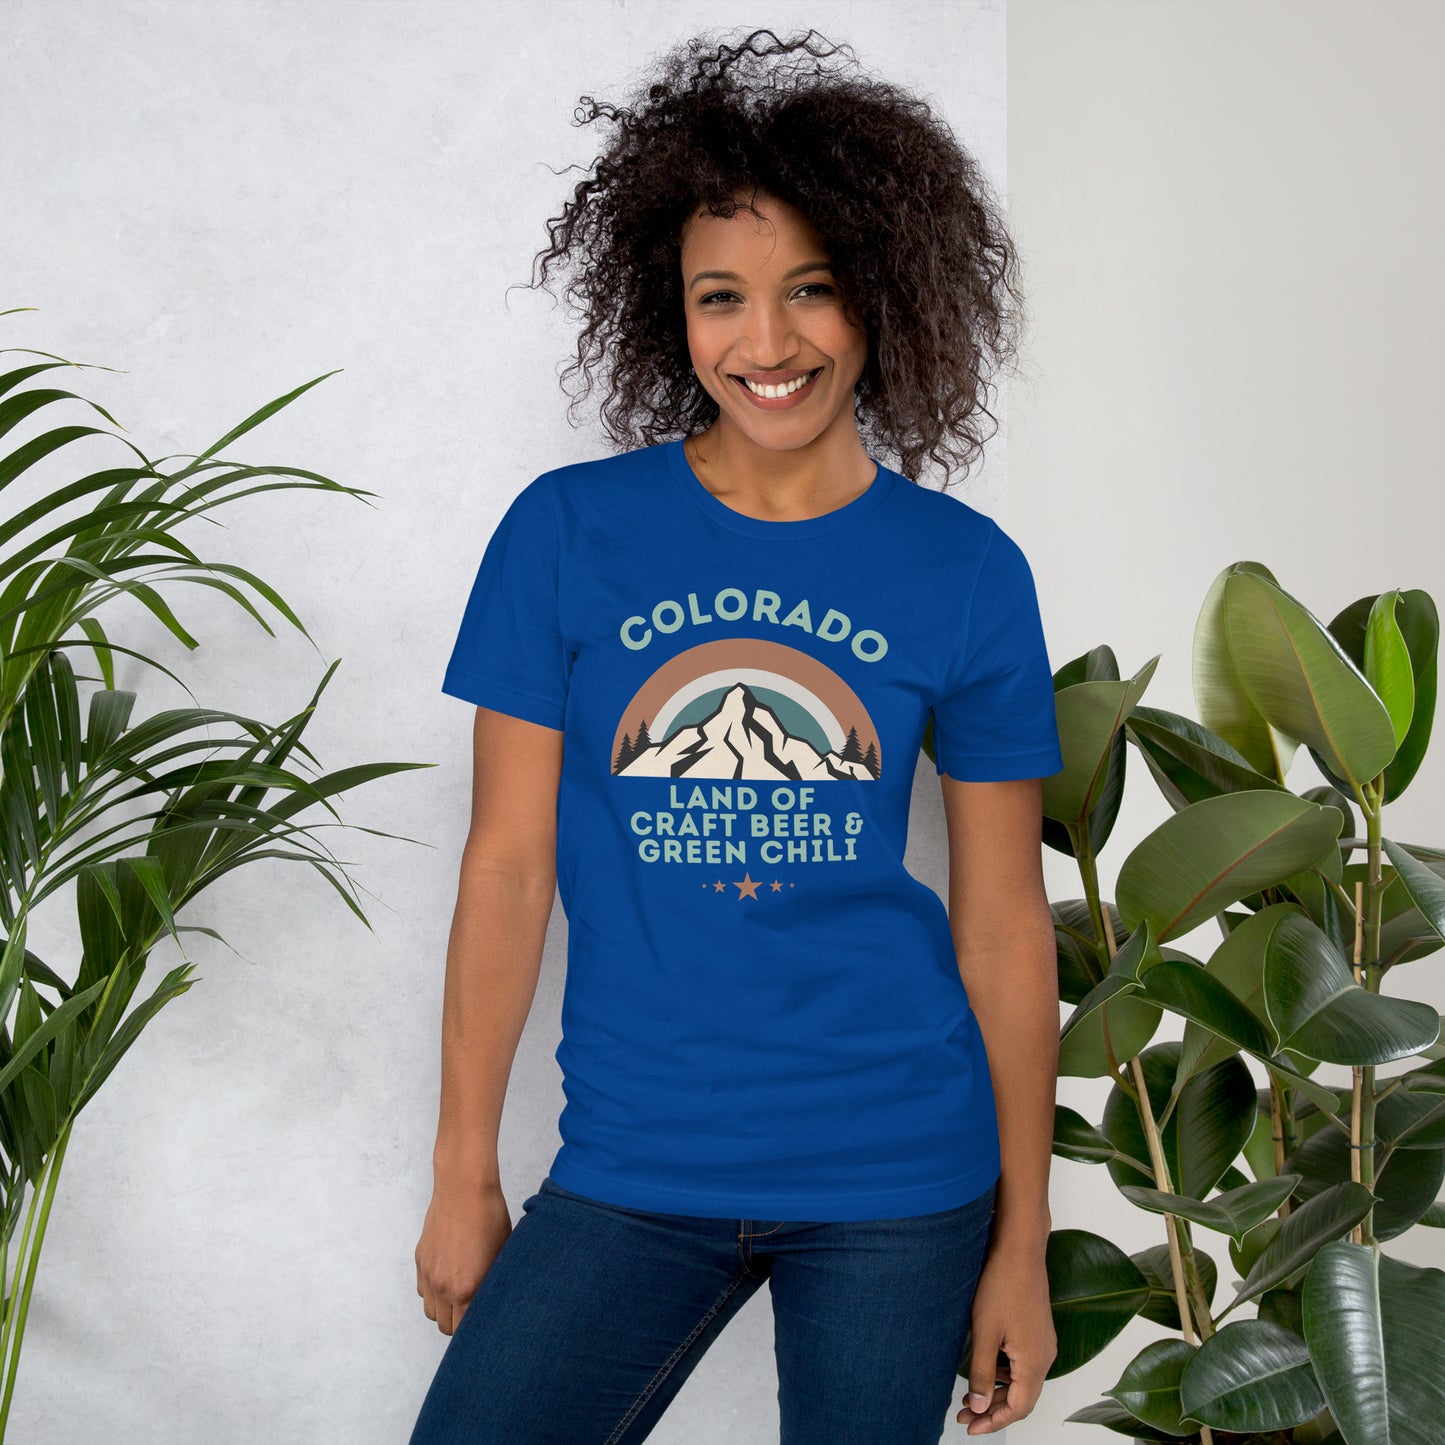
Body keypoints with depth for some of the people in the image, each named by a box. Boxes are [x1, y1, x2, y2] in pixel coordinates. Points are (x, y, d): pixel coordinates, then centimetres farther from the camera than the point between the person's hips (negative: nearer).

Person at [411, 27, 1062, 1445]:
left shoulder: (968, 573, -1)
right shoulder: (568, 532, -3)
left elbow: (1003, 926, 2)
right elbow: (507, 864, 0)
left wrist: (1023, 1244, 4)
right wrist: (464, 1176, 2)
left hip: (896, 1177, 1)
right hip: (632, 1172, 0)